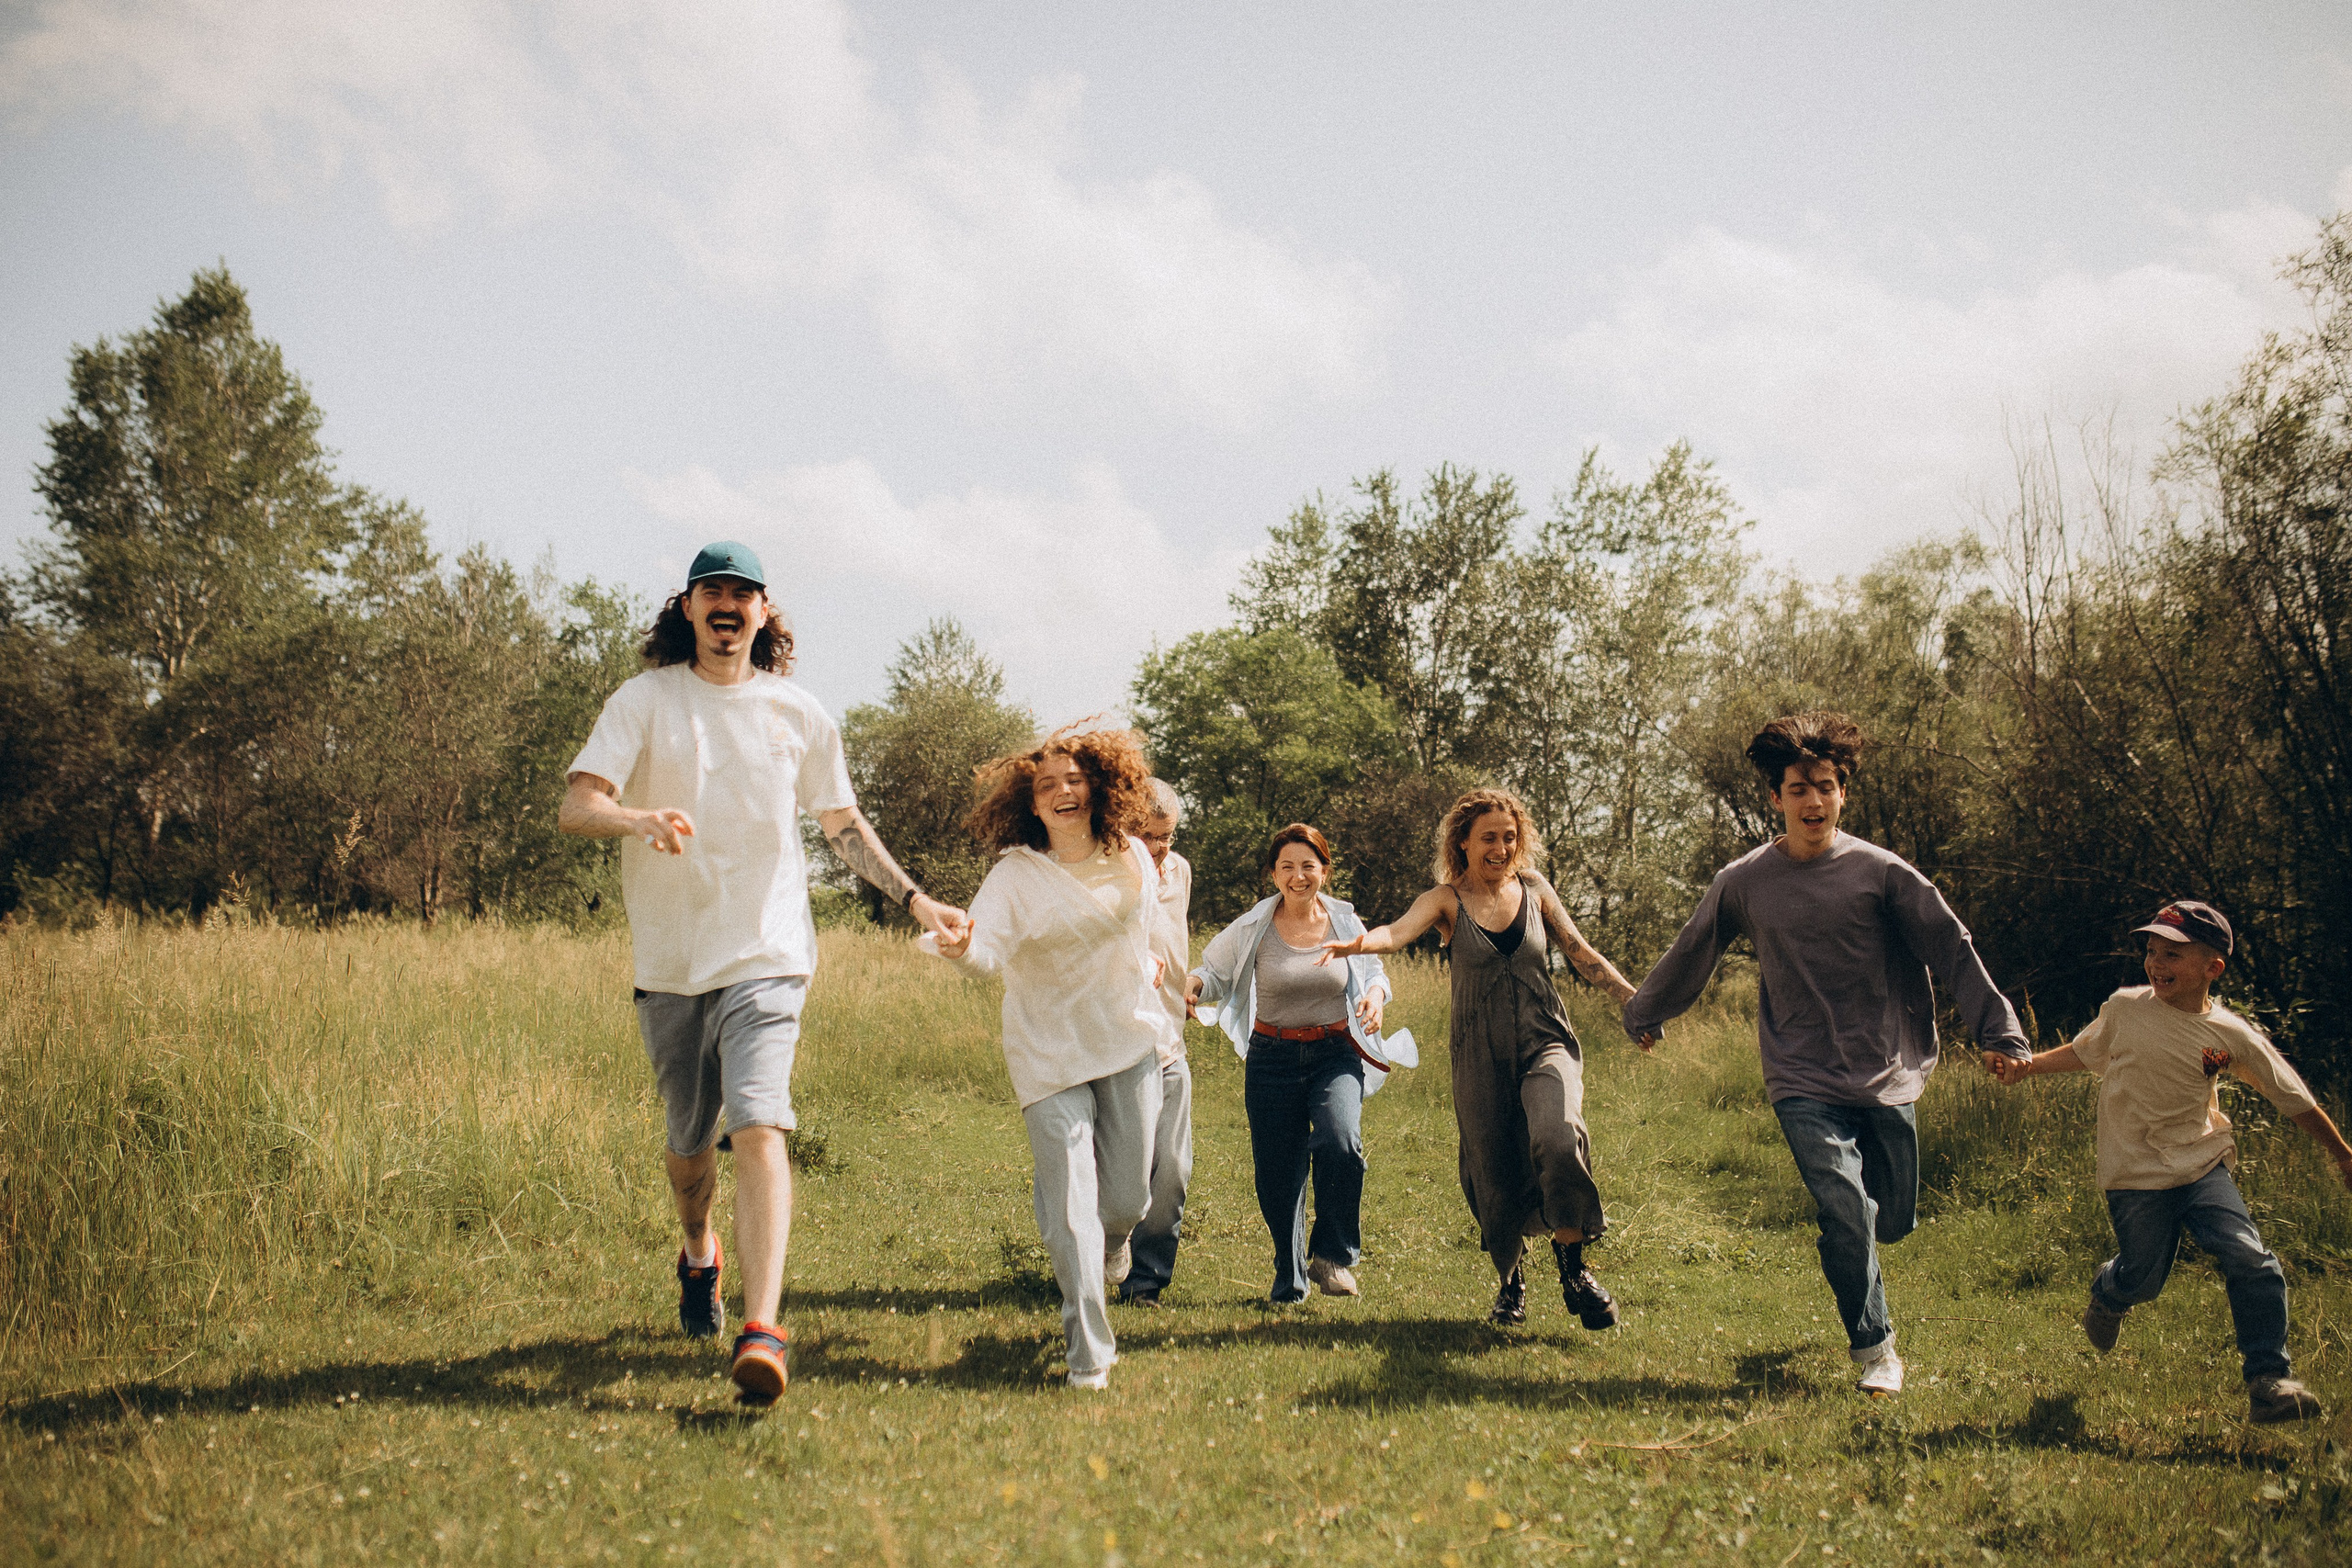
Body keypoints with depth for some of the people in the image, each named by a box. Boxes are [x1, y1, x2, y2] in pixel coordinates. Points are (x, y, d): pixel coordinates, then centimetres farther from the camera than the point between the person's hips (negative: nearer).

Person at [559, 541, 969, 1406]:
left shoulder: (796, 712, 7)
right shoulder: (645, 699, 1)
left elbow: (844, 823, 19)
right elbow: (575, 806, -11)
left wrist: (913, 897, 10)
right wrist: (637, 818, -32)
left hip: (766, 954, -1)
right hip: (669, 960, 1)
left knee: (758, 1128, -19)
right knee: (690, 1140, 14)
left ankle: (762, 1329, -25)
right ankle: (698, 1256, 46)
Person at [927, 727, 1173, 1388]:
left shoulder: (1133, 858, 1)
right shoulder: (1015, 874, -12)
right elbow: (990, 942, -29)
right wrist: (963, 949, -47)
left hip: (1129, 1041, 3)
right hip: (1049, 1053, -3)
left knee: (1127, 1195, 9)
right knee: (1071, 1210, -10)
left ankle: (1112, 1238, 48)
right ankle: (1089, 1352, 1)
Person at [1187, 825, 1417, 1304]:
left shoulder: (1345, 922, 1)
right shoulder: (1252, 929, -3)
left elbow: (1374, 970, 16)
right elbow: (1216, 974, 8)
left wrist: (1376, 994, -6)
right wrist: (1194, 982, -15)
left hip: (1336, 1054, 0)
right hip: (1273, 1059, 0)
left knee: (1340, 1142, -27)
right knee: (1277, 1175, 5)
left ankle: (1333, 1256, -8)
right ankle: (1290, 1279, 28)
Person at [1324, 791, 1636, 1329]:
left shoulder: (1533, 889, 7)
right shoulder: (1447, 900, -1)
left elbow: (1583, 954, 13)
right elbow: (1399, 931, -20)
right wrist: (1361, 942, -43)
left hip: (1546, 1044, 1)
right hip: (1481, 1057, 0)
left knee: (1558, 1138, -27)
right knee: (1497, 1180, 4)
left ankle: (1573, 1270, -10)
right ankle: (1509, 1283, 32)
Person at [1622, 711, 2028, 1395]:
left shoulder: (1880, 871, -2)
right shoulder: (1743, 882, 0)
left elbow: (1951, 950, 1)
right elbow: (1690, 955, 15)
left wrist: (1998, 1032, -5)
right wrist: (1643, 1014, 28)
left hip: (1888, 1079, 1)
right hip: (1804, 1083, -1)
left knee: (1893, 1222, 8)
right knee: (1846, 1215, -13)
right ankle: (1874, 1348, 7)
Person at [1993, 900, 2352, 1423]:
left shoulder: (2232, 1035, -7)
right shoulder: (2125, 1008, -6)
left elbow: (2295, 1100, 4)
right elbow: (2084, 1052, 15)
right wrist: (2030, 1064, 3)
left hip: (2203, 1167, 0)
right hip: (2135, 1175, 0)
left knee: (2252, 1262, -17)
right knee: (2142, 1278, 5)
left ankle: (2269, 1381, -4)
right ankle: (2107, 1293, 44)